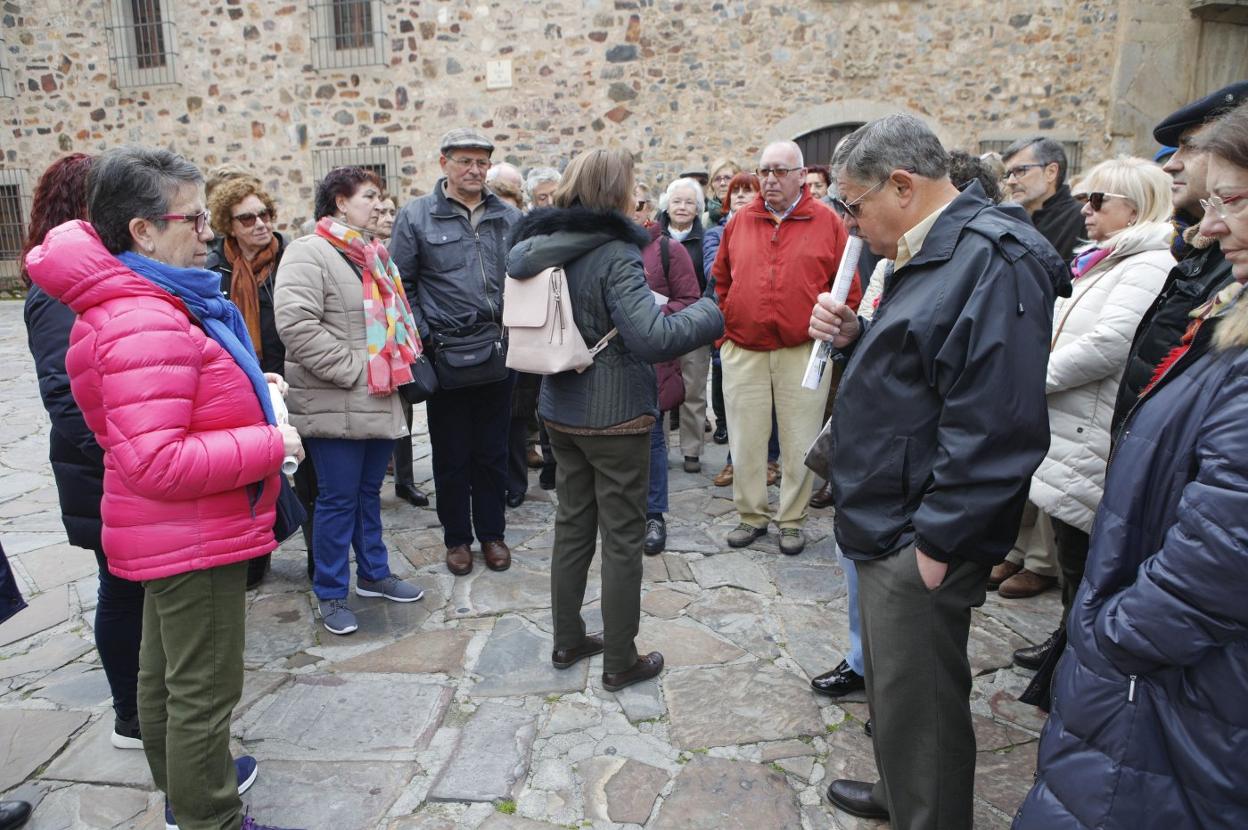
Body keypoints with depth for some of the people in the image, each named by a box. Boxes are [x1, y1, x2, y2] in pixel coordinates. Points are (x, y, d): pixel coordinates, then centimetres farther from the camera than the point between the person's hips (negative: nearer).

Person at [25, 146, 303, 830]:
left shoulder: (142, 304, 7)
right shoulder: (146, 326, -28)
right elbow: (157, 463, -33)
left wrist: (245, 388, 6)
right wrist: (269, 444, -25)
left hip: (175, 534, 11)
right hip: (193, 538, -11)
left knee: (164, 668, 26)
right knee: (204, 689, 5)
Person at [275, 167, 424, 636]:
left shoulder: (369, 253, 17)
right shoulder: (309, 253, -12)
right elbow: (296, 324, -23)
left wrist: (393, 367, 13)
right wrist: (352, 368, -20)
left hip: (379, 400, 8)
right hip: (335, 406, -8)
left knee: (369, 492, 19)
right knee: (338, 500, 2)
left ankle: (373, 574, 34)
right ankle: (330, 594, 17)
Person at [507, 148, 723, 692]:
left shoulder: (538, 251, 4)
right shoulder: (616, 255, -19)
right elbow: (651, 338, -28)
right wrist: (709, 314, -14)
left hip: (560, 411, 8)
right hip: (614, 415, -7)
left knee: (572, 525, 19)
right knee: (623, 537, 6)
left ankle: (567, 642, 33)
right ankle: (620, 662, 19)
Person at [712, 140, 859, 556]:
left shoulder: (827, 222, -1)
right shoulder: (739, 221, 7)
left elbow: (847, 288, 2)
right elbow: (721, 280, 15)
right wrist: (725, 327, 8)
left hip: (804, 352, -2)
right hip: (743, 351, 2)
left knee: (798, 443, 7)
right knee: (744, 439, 8)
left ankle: (792, 521, 23)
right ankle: (752, 515, 25)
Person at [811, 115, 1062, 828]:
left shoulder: (993, 260, -20)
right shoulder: (931, 255, 13)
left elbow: (994, 425, -26)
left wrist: (934, 541, -22)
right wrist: (855, 337, 3)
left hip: (922, 541, -10)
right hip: (891, 527, 10)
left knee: (917, 700, 6)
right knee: (893, 682, 24)